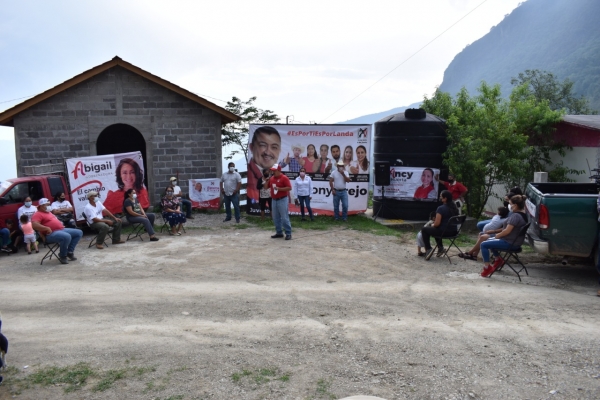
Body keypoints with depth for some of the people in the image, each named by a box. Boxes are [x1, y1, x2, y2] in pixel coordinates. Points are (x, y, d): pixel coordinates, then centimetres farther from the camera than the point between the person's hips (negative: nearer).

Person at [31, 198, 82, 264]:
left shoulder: (49, 213, 26)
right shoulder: (38, 214, -4)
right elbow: (34, 225, -22)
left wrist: (61, 225, 18)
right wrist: (47, 228, -24)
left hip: (61, 230, 10)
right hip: (51, 234, -10)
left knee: (79, 232, 6)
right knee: (67, 237, -38)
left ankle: (69, 252, 3)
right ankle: (62, 256, -16)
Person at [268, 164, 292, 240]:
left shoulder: (284, 178, -10)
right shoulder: (272, 178, 11)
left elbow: (289, 188, -16)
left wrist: (279, 189, -22)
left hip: (282, 200, -7)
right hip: (274, 200, 7)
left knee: (284, 217, -6)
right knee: (275, 218, 11)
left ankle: (288, 233, 0)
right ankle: (279, 232, 21)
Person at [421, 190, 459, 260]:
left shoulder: (441, 208, -18)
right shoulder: (454, 208, 6)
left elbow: (437, 223, -21)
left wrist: (432, 225, 2)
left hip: (444, 232, -8)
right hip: (453, 232, 8)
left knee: (424, 230, 10)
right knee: (436, 229, 35)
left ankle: (428, 249, 2)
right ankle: (440, 248, 33)